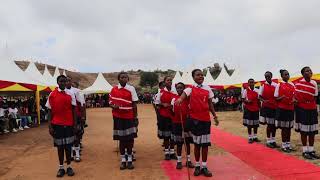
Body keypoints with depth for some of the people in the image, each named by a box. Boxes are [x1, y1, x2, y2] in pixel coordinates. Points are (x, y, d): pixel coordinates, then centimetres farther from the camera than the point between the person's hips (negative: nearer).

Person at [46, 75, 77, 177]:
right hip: (57, 125, 0)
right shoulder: (52, 95, -1)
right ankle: (61, 167, 20)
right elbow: (50, 111, 1)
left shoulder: (70, 94, 1)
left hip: (69, 125, 0)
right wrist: (50, 126, -4)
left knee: (68, 146, 8)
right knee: (60, 146, 9)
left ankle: (69, 166, 21)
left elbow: (73, 110, 3)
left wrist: (75, 125, 0)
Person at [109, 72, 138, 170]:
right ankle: (123, 160, 21)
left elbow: (134, 104, -2)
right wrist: (113, 106, -13)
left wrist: (135, 117, -3)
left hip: (129, 117, -1)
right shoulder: (114, 89, 3)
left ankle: (130, 159, 19)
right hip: (118, 117, 2)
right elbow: (110, 102, 10)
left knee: (130, 139, 4)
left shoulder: (131, 89, -4)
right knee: (121, 139, 9)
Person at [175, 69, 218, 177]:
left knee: (205, 143, 6)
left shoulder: (207, 89, 8)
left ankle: (204, 166, 19)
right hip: (195, 119, -3)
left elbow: (210, 104, 14)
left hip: (206, 119, 3)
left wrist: (215, 116, 13)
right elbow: (184, 95, -24)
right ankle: (197, 166, 22)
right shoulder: (190, 89, -3)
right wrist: (180, 99, -46)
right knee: (197, 143, 7)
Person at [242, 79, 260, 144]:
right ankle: (250, 137, 11)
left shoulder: (257, 90, 5)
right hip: (248, 109, -3)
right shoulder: (246, 91, -3)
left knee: (256, 124, 9)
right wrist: (247, 101, -20)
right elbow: (243, 99, -1)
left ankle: (255, 137, 21)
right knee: (249, 124, 3)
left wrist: (259, 107, 1)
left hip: (256, 109, 3)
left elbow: (258, 99, 10)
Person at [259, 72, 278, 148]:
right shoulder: (263, 85, -2)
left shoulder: (275, 85, 4)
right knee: (269, 124, 1)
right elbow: (260, 96, 0)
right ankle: (269, 141, 12)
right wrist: (264, 101, -18)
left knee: (274, 124, 9)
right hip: (266, 107, -3)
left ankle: (273, 141, 22)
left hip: (275, 107, 3)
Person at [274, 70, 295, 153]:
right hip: (282, 109, -4)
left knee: (289, 127, 10)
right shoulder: (279, 85, -2)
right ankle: (284, 145, 11)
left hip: (291, 108, 5)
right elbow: (276, 98, -2)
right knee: (283, 127, 1)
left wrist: (293, 100, -3)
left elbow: (294, 95, 18)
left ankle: (288, 143, 20)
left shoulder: (292, 85, 11)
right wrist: (282, 97, -21)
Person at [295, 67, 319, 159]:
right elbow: (295, 94, 8)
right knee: (303, 131, 3)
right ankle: (305, 151, 13)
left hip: (312, 109, 3)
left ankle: (311, 150, 20)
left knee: (312, 131, 7)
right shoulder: (298, 82, -3)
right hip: (301, 109, -3)